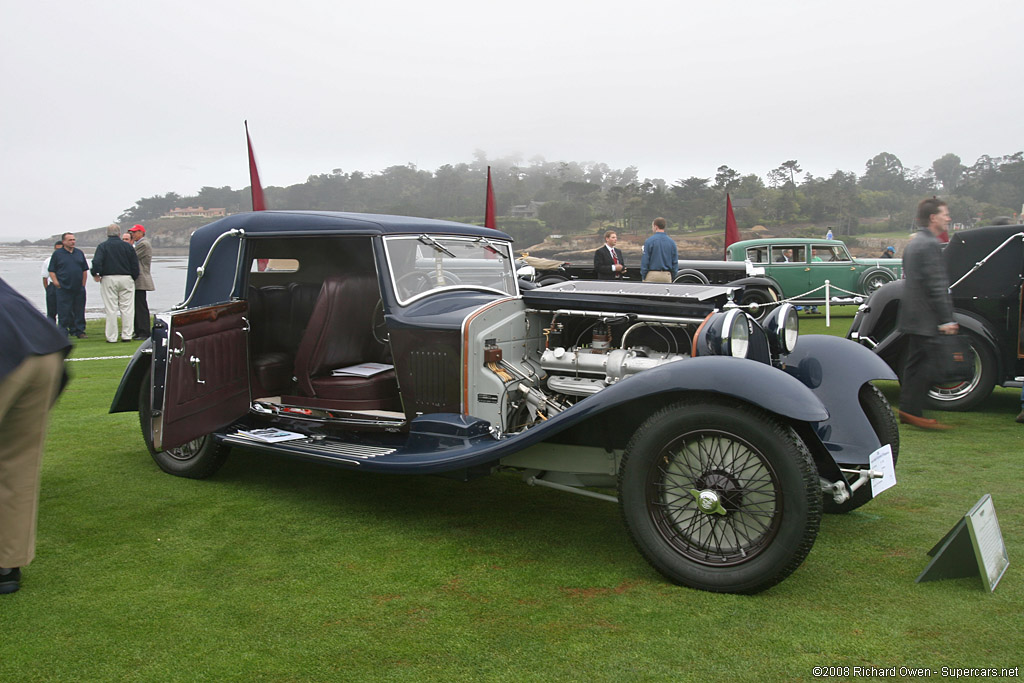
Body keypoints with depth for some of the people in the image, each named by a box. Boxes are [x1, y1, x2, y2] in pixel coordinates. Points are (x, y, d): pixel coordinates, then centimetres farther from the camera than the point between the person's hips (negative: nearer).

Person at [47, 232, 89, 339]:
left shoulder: (79, 253, 12)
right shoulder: (57, 254, 1)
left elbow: (85, 270, 16)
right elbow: (52, 271, 1)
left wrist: (83, 284, 10)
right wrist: (56, 283, -9)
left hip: (79, 289, 3)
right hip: (64, 289, -3)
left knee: (79, 311, 7)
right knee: (64, 312, -2)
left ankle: (79, 331, 16)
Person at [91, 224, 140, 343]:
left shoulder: (102, 246, -1)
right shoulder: (127, 246, 3)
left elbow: (97, 262, -15)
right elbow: (135, 265, 2)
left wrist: (95, 274, 0)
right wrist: (133, 278, 13)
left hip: (108, 279, -1)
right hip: (126, 279, 1)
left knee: (111, 309, 2)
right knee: (127, 308, 5)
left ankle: (111, 337, 3)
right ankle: (127, 335, 5)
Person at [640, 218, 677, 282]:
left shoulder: (649, 241, -7)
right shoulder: (671, 242, 5)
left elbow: (645, 260, -8)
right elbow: (675, 262, 7)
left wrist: (643, 276, -1)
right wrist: (673, 277, 14)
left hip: (652, 275, -4)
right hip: (667, 276, 4)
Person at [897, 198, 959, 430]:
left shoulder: (913, 243, 16)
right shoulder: (930, 245, -15)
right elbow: (936, 286, -19)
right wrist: (946, 320, -18)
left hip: (912, 316, 10)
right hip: (926, 318, -10)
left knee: (914, 363, 12)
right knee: (925, 363, -6)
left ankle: (907, 411, 16)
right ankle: (913, 412, -5)